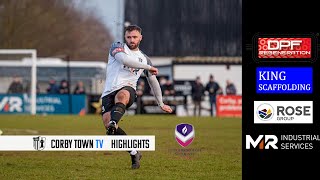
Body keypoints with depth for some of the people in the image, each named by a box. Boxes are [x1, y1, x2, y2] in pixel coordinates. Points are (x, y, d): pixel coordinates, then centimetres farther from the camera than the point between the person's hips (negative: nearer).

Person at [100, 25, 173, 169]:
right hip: (109, 92, 0)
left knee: (122, 95, -39)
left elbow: (153, 82, 34)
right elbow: (124, 59, -12)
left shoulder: (144, 59, 22)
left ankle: (113, 125, -66)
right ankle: (134, 153, -6)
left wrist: (161, 104, 38)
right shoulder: (117, 47, 11)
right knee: (107, 123, -20)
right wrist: (148, 67, -7)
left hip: (127, 89, 0)